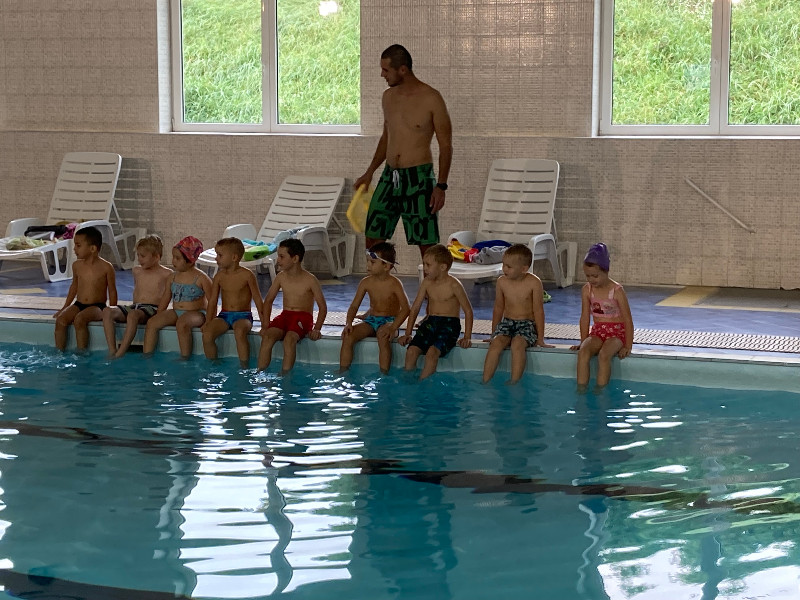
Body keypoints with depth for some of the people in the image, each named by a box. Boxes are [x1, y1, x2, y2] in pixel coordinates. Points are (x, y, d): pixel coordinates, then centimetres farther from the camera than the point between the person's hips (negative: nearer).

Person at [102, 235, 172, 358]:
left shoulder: (166, 274, 0)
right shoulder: (137, 271, 19)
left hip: (152, 308, -7)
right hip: (135, 306, 7)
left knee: (133, 315, -41)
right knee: (107, 311, -22)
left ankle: (120, 353, -42)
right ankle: (112, 350, -30)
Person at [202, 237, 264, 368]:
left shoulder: (247, 275, -6)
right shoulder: (219, 276, 6)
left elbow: (258, 300, -3)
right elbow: (212, 301, 11)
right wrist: (208, 321, -1)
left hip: (243, 316, -4)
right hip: (224, 315, 4)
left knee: (240, 332, -39)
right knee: (207, 334, -24)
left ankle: (244, 367, -27)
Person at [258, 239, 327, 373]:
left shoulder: (310, 280, -8)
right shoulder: (281, 277, 6)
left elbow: (322, 307, -3)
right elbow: (268, 300, 16)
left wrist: (317, 329, -16)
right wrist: (266, 325, 4)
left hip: (303, 317, -4)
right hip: (285, 316, 4)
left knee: (289, 339, -36)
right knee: (267, 336, -27)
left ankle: (285, 374, -32)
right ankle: (260, 372, -28)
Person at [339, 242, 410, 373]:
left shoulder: (394, 284, -11)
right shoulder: (366, 282, 3)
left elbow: (405, 309, -17)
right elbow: (354, 306, 6)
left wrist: (393, 328, -30)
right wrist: (348, 323, -13)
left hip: (389, 321, -5)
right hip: (370, 320, 5)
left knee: (383, 337, -38)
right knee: (348, 336, -20)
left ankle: (384, 374, -33)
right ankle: (343, 371, -15)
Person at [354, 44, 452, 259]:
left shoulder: (431, 99, -10)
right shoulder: (388, 97, 9)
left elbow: (446, 146, -8)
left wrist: (441, 186, -14)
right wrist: (369, 172, 19)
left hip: (419, 177, -6)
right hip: (390, 176, 6)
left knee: (427, 244, -2)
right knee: (372, 237, 5)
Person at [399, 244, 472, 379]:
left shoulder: (453, 285, -9)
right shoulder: (427, 283, 7)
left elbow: (468, 310, -4)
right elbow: (415, 308, 12)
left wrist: (467, 337, -9)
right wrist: (407, 334, 7)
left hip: (449, 324, -5)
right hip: (430, 322, 5)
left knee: (432, 352, -31)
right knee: (411, 351, -19)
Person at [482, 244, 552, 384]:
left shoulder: (533, 283, -9)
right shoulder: (502, 281, 2)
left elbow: (538, 311, -6)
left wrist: (540, 339, -6)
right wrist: (493, 334, 16)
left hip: (527, 324, -3)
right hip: (507, 322, 3)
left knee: (517, 344, -34)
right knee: (496, 343, -27)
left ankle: (514, 382, -34)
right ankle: (485, 381, -31)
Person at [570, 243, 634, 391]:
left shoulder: (617, 291, -11)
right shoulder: (587, 290, 1)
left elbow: (628, 319, -8)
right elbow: (585, 317, 8)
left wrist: (628, 346, -12)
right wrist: (584, 342, 5)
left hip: (617, 332, -4)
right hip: (597, 331, 4)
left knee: (603, 355, -35)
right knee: (583, 352, -29)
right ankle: (581, 390, -30)